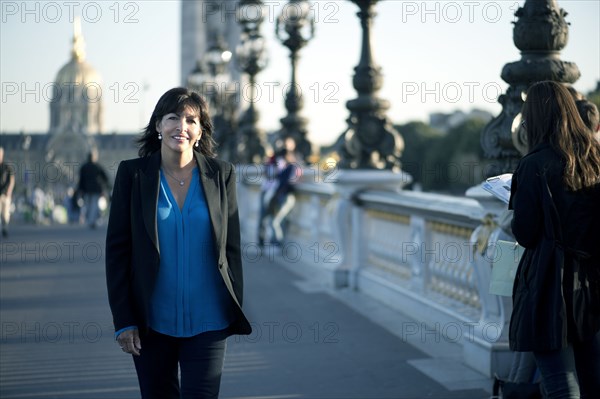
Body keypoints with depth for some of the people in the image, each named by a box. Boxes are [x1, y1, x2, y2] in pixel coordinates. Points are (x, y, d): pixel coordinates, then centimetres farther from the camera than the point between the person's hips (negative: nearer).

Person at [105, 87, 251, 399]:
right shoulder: (132, 173, -2)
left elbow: (232, 247, 5)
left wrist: (235, 312, 4)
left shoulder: (221, 174, 1)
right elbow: (116, 250, -1)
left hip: (207, 322, 0)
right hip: (152, 322, 0)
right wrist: (123, 320, -5)